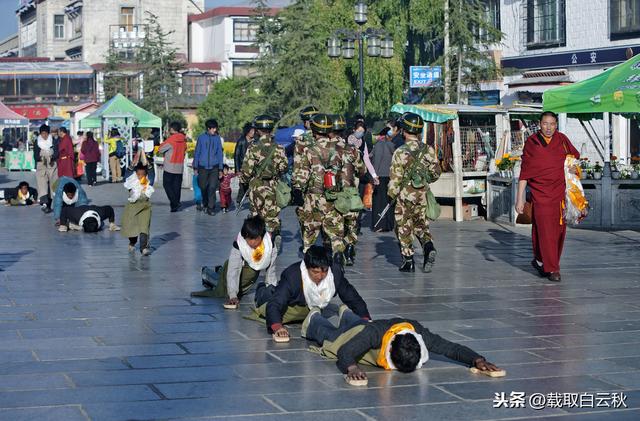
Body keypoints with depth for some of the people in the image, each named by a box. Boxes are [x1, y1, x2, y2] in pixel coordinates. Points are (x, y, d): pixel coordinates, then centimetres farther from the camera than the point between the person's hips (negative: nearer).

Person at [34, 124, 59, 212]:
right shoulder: (37, 142, 5)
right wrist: (41, 158, -20)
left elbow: (57, 153, -2)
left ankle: (49, 205, 11)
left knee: (53, 185, 1)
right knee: (42, 184, -16)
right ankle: (44, 203, -29)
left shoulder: (54, 141, 3)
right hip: (41, 166, -1)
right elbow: (35, 155, 1)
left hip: (52, 166, 1)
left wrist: (51, 157, -23)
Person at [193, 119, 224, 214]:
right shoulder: (201, 137, 2)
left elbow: (220, 153, 9)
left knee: (212, 187, -10)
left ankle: (210, 207, -6)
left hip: (214, 167, 0)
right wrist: (195, 167, 4)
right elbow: (197, 152, 7)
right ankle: (205, 204, 29)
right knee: (203, 187, 8)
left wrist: (220, 169, 6)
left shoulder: (217, 138, 5)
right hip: (203, 167, 0)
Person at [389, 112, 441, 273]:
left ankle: (408, 261, 8)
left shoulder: (401, 152, -14)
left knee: (404, 228, 7)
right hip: (423, 195, 5)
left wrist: (391, 195, 0)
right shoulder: (428, 150, 1)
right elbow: (436, 173, 7)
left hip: (405, 195, -4)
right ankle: (429, 247, -8)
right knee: (421, 225, 17)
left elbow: (395, 177, -13)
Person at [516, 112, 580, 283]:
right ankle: (552, 269, -3)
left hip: (560, 193, 4)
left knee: (559, 230, 7)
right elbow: (524, 173, -3)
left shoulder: (562, 140, 5)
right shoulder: (531, 143, -4)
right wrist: (520, 198, -6)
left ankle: (540, 260, 25)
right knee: (545, 231, -9)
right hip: (540, 194, -4)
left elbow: (575, 156, 24)